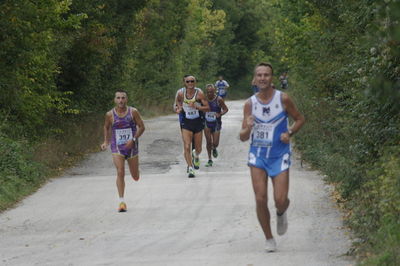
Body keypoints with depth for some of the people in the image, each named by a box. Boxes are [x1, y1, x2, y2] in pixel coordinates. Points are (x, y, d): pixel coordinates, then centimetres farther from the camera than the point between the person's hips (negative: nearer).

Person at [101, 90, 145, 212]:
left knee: (135, 177, 10)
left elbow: (141, 127, -2)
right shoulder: (110, 114, -3)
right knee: (120, 173, -16)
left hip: (132, 147, 1)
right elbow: (106, 127, 15)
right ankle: (122, 201, -12)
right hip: (117, 148, -1)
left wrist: (133, 139, -15)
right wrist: (106, 142, 7)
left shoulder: (133, 112, -6)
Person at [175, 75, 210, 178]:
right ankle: (190, 168, -9)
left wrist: (196, 107, -25)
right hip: (186, 123, 0)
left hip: (198, 122, 0)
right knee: (187, 147, -15)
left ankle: (196, 156, 45)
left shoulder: (199, 93, -11)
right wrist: (180, 108, 1)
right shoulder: (181, 94, -5)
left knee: (198, 149, 10)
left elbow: (207, 108, -12)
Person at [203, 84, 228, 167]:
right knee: (208, 142, -1)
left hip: (216, 123, -1)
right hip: (207, 123, 1)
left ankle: (214, 149, 35)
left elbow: (225, 109, -6)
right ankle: (210, 160, 12)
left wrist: (220, 114, -24)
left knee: (215, 143, -2)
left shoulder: (219, 99, -12)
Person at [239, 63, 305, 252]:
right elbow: (243, 137, 1)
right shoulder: (250, 104, -1)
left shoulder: (283, 99, -5)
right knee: (260, 199, -8)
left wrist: (289, 133, -10)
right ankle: (268, 238, 10)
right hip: (258, 154, 1)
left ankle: (281, 213, 31)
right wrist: (248, 128, -22)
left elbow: (300, 119, 9)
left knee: (280, 201, -8)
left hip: (279, 156, -1)